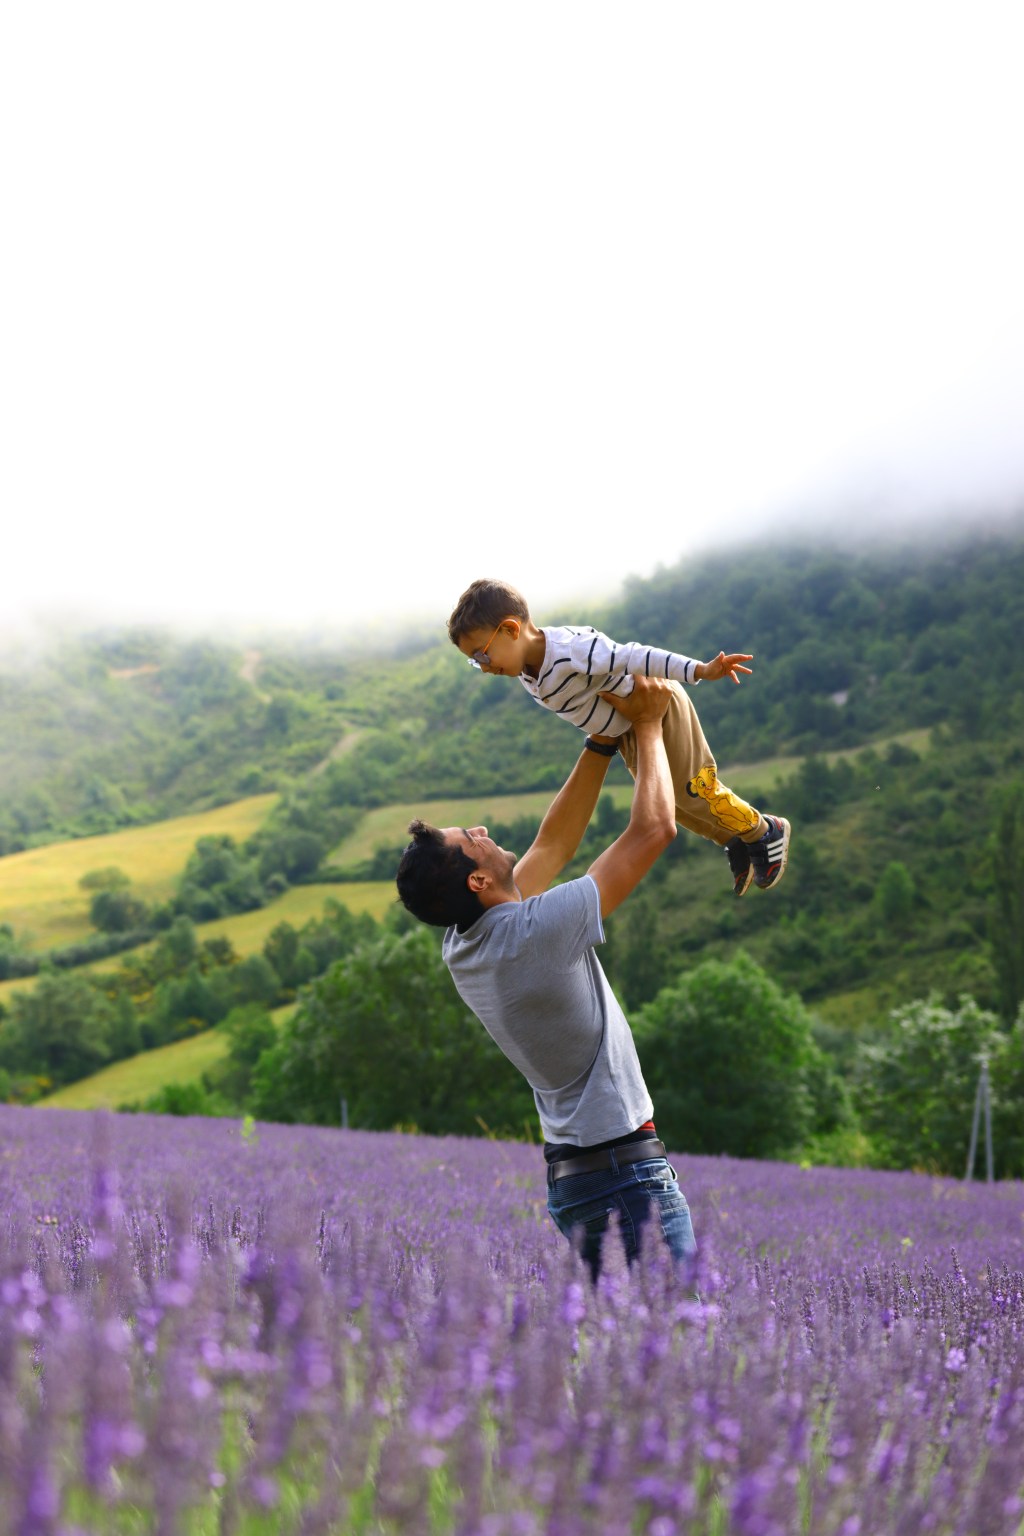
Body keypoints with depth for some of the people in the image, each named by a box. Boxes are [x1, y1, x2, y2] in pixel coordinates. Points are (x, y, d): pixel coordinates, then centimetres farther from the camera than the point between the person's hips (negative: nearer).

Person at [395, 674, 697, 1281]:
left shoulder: (463, 947, 4)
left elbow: (552, 846, 17)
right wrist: (648, 726, 0)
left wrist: (601, 742, 16)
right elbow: (654, 828, -14)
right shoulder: (539, 930, -21)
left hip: (571, 1175, 9)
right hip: (627, 1169, -9)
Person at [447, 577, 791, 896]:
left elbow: (634, 657, -40)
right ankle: (734, 842, 36)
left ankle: (766, 832, 23)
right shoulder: (529, 675, -10)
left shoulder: (570, 650, -38)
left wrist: (700, 670, -43)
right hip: (626, 728, 9)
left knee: (693, 790, -2)